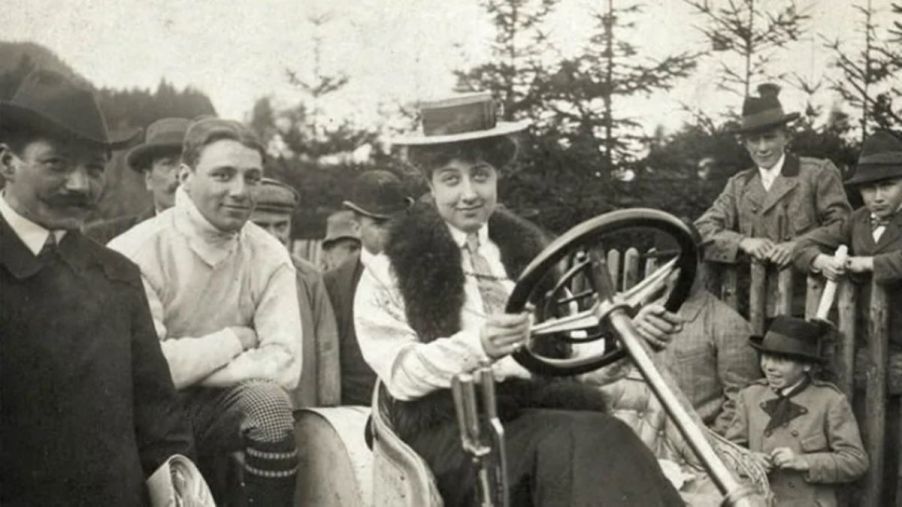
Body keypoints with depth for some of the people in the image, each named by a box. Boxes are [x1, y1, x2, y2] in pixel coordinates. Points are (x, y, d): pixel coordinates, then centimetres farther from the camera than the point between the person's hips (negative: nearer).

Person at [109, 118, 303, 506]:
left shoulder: (269, 257, -4)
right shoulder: (136, 253, -13)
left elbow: (284, 364, -15)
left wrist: (186, 367, -18)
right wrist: (233, 340, -12)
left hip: (218, 407, 3)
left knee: (266, 397, -27)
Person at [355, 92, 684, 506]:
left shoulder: (523, 249, 21)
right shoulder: (391, 270, 5)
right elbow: (400, 374, -6)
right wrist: (477, 345, -24)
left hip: (535, 411, 4)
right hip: (449, 431, -4)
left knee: (599, 439, -31)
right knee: (580, 443, -33)